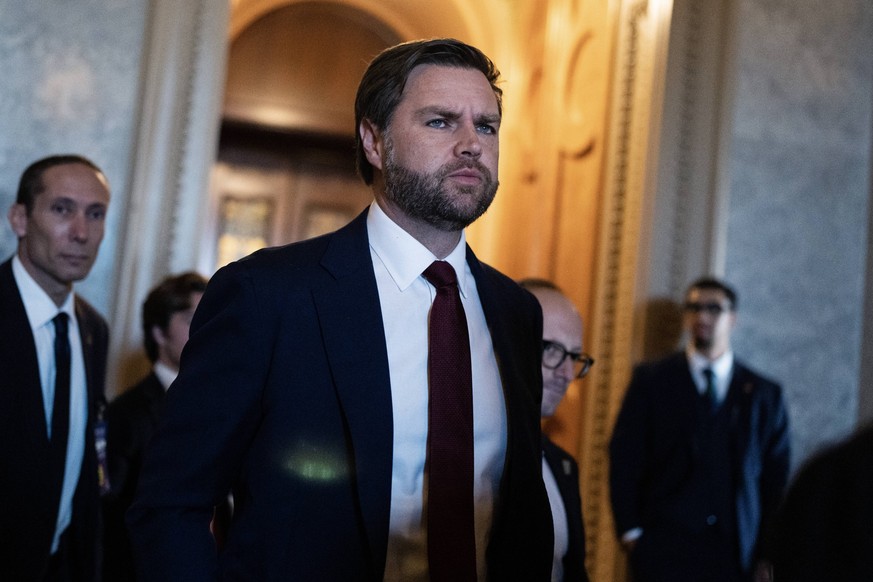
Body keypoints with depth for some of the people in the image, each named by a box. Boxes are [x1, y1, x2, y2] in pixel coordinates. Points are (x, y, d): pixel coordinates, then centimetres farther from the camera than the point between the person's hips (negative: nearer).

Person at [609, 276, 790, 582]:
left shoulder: (765, 393, 9)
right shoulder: (651, 380, 5)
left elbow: (776, 478, 9)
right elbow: (624, 459, 2)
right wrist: (631, 533, -5)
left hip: (736, 556, 1)